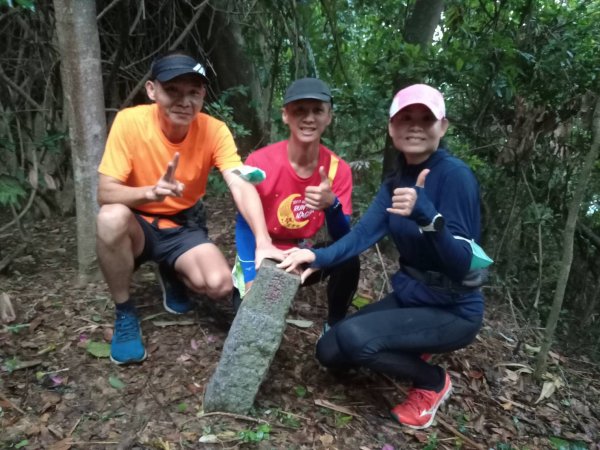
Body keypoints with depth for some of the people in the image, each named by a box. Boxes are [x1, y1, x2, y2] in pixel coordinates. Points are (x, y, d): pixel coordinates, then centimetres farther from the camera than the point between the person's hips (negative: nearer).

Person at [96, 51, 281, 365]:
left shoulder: (214, 130, -17)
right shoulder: (130, 121, -20)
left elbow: (241, 186, -29)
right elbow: (104, 192, -22)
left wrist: (263, 242, -46)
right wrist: (151, 192, -44)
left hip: (184, 227, 1)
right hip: (138, 225, -1)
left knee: (220, 285, -23)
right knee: (111, 217, -35)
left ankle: (172, 274, 16)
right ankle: (124, 315, -9)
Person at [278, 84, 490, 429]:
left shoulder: (455, 175, -21)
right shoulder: (396, 183, 3)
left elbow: (462, 265, -26)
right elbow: (363, 233, -11)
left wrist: (426, 214, -42)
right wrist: (319, 257, -29)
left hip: (452, 311, -7)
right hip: (408, 296, 7)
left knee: (353, 337, -27)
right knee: (330, 352, 2)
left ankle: (433, 382, 1)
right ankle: (414, 349, 23)